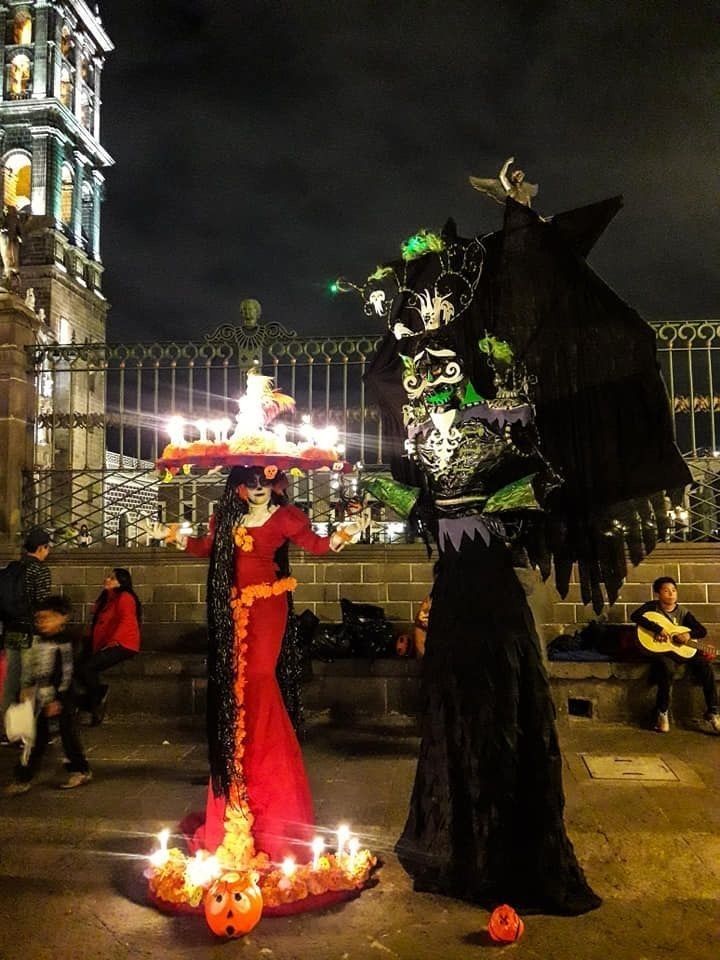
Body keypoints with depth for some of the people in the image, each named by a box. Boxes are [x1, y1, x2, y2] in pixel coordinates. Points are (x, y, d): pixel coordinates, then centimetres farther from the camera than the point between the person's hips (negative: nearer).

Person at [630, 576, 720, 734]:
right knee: (668, 669, -34)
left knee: (705, 666, -19)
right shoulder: (652, 607, -4)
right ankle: (662, 713, -15)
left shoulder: (683, 612, 6)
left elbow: (702, 631, 3)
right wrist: (659, 629, -27)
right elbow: (634, 616, -23)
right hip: (660, 650, -4)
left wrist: (688, 635, -18)